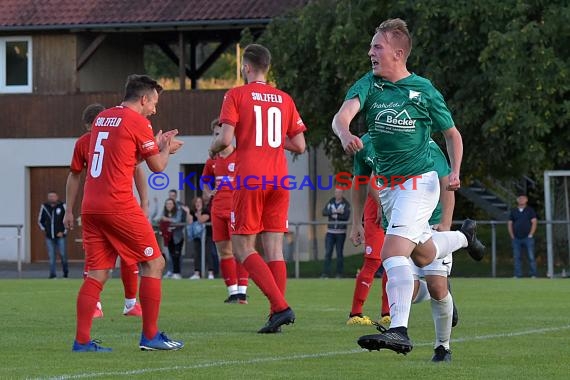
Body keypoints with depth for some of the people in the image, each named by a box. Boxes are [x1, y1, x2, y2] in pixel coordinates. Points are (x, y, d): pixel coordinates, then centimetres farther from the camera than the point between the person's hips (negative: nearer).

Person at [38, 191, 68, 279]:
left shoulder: (62, 206, -3)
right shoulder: (44, 207, 6)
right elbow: (40, 221, 19)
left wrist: (63, 232, -4)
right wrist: (44, 229, 9)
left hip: (60, 235, -3)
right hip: (49, 237, 3)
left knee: (62, 254, -3)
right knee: (51, 256, 1)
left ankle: (66, 271, 17)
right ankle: (52, 274, 5)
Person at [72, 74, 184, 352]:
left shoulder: (102, 118, 18)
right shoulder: (137, 122, -5)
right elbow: (158, 166, 2)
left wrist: (157, 145, 30)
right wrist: (166, 149, 22)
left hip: (91, 206, 7)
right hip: (119, 205, -7)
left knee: (97, 274, 6)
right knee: (153, 264, 4)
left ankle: (82, 340, -2)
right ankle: (150, 336, 2)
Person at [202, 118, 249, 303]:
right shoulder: (212, 161, 14)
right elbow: (206, 182, 29)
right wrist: (209, 193, 11)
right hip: (218, 210, 6)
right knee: (223, 251, 4)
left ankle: (242, 291, -11)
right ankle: (232, 291, 10)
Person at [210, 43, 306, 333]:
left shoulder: (236, 95, -2)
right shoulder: (284, 99, 12)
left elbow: (226, 138, -11)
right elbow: (299, 145, 11)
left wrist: (214, 148, 10)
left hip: (250, 179, -5)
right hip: (279, 179, 5)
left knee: (242, 247, 0)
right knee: (274, 248, 5)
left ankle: (281, 306, -15)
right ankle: (276, 316, -2)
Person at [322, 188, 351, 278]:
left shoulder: (346, 204, -1)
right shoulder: (330, 202, 9)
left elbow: (346, 216, -14)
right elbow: (324, 212, -6)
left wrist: (335, 215, -17)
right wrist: (335, 212, -19)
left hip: (341, 232, -2)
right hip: (330, 231, 3)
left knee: (339, 253, 1)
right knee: (328, 252, -4)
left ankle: (339, 273, 7)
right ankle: (326, 273, -5)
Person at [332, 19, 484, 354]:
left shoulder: (423, 90, -7)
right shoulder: (368, 85, 0)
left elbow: (452, 133, 6)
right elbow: (343, 115, -19)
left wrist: (455, 172, -8)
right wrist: (345, 133, -42)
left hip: (419, 181, -6)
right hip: (388, 185, 6)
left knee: (393, 252, -22)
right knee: (424, 255, 20)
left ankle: (399, 331, -27)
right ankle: (465, 237, 52)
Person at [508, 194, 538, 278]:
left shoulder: (530, 210, 5)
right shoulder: (513, 211, 13)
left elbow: (534, 222, -1)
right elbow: (509, 224, 14)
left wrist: (530, 235, -8)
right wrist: (512, 236, 4)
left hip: (528, 238, -3)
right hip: (516, 239, 3)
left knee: (531, 257, -7)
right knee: (517, 258, 2)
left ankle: (533, 275, -6)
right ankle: (517, 275, 5)